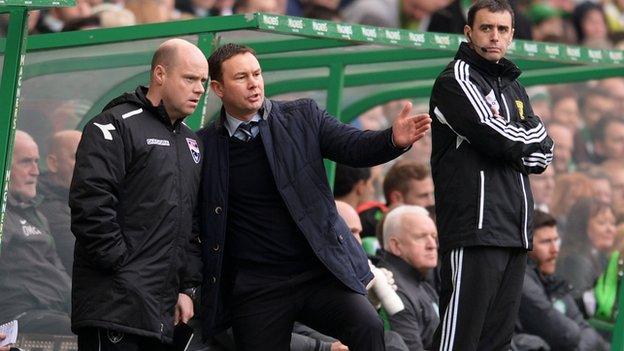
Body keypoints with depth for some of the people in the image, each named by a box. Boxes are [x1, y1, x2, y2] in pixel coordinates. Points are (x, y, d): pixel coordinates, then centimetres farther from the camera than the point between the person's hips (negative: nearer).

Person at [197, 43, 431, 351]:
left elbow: (353, 147, -6)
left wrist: (395, 140, -26)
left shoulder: (303, 117, 4)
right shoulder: (204, 146, 1)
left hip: (320, 274, 0)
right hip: (256, 289, 0)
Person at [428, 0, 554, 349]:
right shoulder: (456, 81, -2)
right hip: (475, 227, -8)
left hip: (515, 232, 8)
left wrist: (510, 145, -3)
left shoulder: (514, 88, 22)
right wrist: (529, 139, 5)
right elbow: (495, 137, -14)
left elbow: (543, 155, 14)